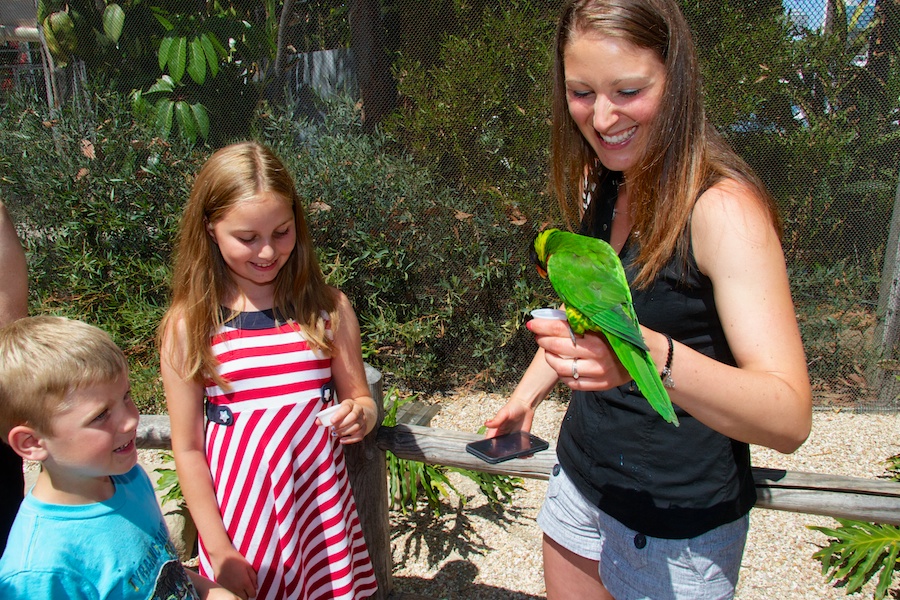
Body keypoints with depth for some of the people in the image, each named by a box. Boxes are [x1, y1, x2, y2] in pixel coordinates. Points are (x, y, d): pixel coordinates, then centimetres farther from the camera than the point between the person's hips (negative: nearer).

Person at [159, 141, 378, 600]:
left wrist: (359, 416, -18)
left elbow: (359, 398, 5)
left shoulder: (328, 309, -5)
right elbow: (187, 449, -4)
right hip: (238, 524, -1)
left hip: (322, 510, 1)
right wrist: (218, 550, -4)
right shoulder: (188, 327, -8)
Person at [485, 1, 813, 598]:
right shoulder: (601, 188, 0)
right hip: (581, 478, 6)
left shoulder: (724, 208, -21)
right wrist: (528, 392, 7)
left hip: (678, 526, -6)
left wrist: (650, 355, -43)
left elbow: (790, 418, -27)